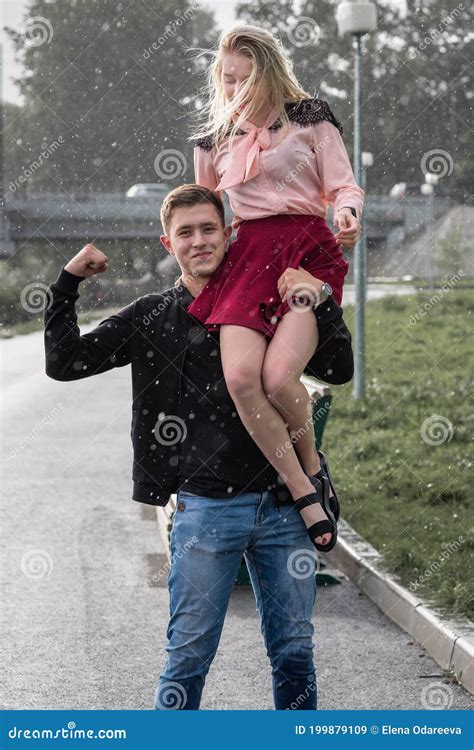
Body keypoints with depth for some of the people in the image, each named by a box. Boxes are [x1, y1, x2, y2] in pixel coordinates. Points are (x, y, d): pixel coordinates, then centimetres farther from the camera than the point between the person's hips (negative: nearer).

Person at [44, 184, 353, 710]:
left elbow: (338, 369, 4)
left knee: (294, 652, 10)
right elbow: (64, 362, 1)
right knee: (189, 656, 2)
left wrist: (319, 297, -6)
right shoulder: (151, 318, 5)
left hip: (281, 504, 2)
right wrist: (69, 282, -5)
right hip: (205, 509, -2)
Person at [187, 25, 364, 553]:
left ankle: (311, 462, 6)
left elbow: (343, 186, 5)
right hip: (247, 257, 3)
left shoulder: (310, 120, 10)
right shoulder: (214, 141, 21)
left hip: (308, 251, -3)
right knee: (240, 375, -24)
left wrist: (347, 212, -16)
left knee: (278, 375, -26)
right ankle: (304, 492, -13)